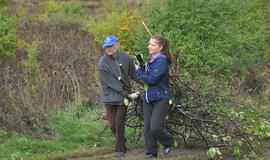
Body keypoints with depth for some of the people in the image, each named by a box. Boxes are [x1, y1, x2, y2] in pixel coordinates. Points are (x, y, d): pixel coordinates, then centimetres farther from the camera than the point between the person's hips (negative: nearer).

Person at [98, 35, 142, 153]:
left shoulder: (126, 58, -1)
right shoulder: (102, 64, -13)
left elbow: (134, 75, 14)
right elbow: (113, 84, -15)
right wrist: (129, 95, -16)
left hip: (123, 97, 1)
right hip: (109, 97, -1)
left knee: (120, 124, -3)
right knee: (112, 125, 3)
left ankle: (120, 149, 5)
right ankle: (121, 142, 28)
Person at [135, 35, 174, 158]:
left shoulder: (162, 61, -16)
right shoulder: (152, 60, 12)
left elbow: (151, 79, -19)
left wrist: (139, 70, -8)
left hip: (160, 99, -8)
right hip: (148, 97, 8)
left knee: (155, 128, -13)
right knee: (147, 127, 6)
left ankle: (168, 141, 15)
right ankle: (152, 151, 15)